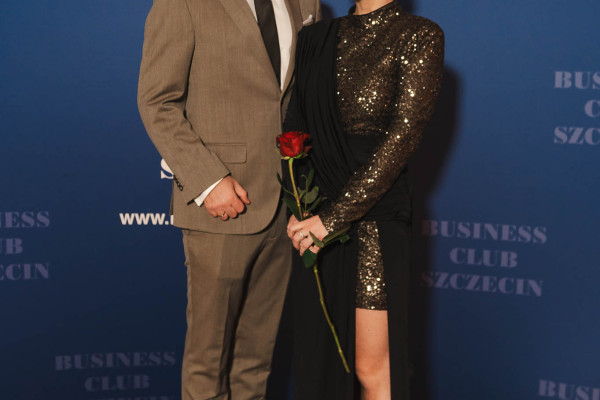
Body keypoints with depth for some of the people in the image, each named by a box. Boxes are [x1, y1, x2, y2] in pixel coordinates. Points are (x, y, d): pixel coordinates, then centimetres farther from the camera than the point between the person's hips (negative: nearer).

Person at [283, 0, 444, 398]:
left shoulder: (419, 36, -7)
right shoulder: (314, 38, 10)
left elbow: (402, 138, -14)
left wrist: (334, 217, -16)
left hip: (373, 217, -5)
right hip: (316, 220, 5)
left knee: (371, 368, 0)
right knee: (320, 355, 12)